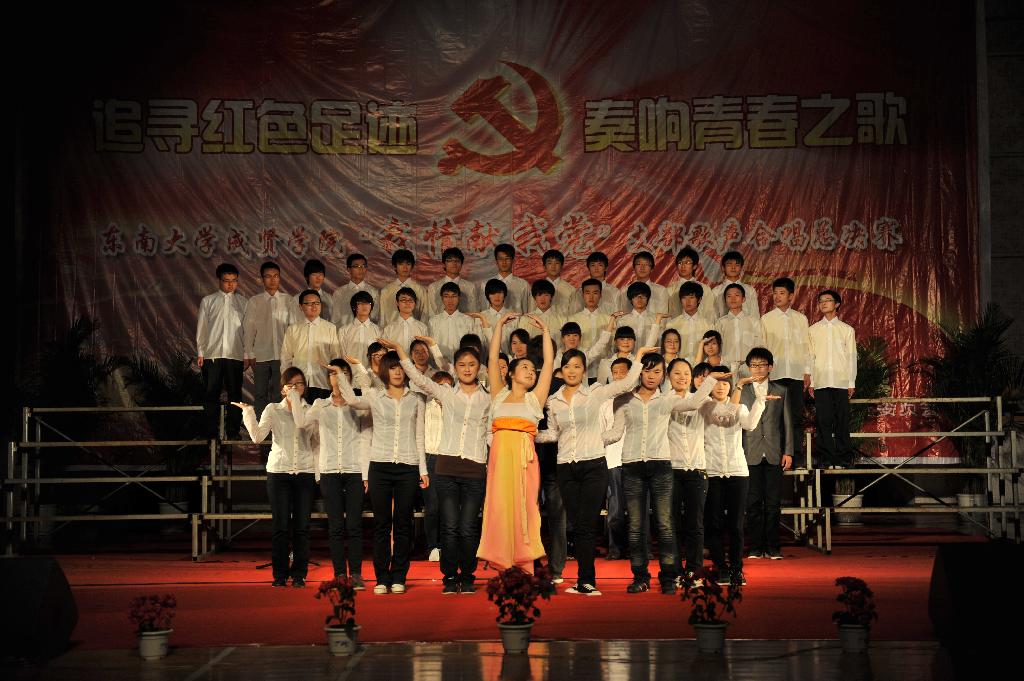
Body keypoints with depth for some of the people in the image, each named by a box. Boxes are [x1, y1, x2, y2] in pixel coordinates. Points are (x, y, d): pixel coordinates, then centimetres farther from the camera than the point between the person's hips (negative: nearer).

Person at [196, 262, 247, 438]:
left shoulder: (242, 302, 8)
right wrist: (200, 353, 3)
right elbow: (201, 328, 9)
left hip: (235, 355, 0)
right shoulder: (208, 301, 9)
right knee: (211, 395, 2)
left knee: (235, 394, 2)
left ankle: (233, 433, 9)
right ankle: (212, 434, 8)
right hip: (212, 354, 0)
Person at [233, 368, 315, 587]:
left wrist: (295, 398, -9)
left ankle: (299, 574, 8)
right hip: (278, 471, 0)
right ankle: (279, 574, 8)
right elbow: (257, 437, -4)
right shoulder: (273, 409, 7)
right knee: (279, 525, -1)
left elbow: (302, 423, -16)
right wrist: (248, 412, -11)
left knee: (302, 526, 0)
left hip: (304, 472, 0)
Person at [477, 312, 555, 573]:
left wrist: (545, 332, 18)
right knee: (500, 508, -4)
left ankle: (524, 571, -3)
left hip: (524, 456, 0)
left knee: (523, 509, -3)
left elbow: (549, 363, 15)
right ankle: (502, 571, -2)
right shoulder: (499, 395, 19)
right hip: (500, 453, 0)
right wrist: (499, 326, 14)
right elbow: (493, 360, 15)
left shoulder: (534, 398, 18)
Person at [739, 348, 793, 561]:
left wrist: (788, 451, 2)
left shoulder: (781, 391, 11)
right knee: (753, 503, 0)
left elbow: (787, 423, 9)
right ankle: (756, 547, 6)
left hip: (774, 455, 0)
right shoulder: (741, 392, 9)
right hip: (751, 454, 0)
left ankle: (773, 547, 6)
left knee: (773, 503, 1)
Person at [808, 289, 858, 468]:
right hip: (821, 382, 1)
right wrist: (810, 383, 3)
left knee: (842, 420, -3)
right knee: (824, 420, -3)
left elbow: (852, 357, 8)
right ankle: (827, 458, 2)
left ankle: (843, 458, 3)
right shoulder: (813, 330, 11)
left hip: (841, 382, -1)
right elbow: (810, 357, 9)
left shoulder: (847, 330, 9)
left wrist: (851, 383, 2)